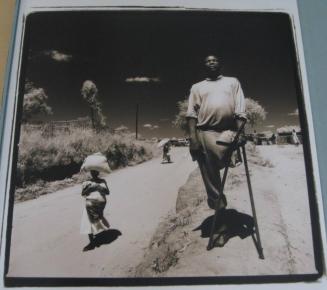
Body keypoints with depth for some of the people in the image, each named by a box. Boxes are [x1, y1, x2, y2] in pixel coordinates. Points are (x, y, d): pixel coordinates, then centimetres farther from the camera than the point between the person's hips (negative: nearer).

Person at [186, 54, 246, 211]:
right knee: (209, 174, 3)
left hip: (228, 131, -1)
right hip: (204, 132, 1)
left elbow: (240, 109, 8)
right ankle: (219, 206, 18)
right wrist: (193, 136, -7)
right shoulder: (197, 87, 20)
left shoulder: (232, 82, 20)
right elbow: (192, 113, 7)